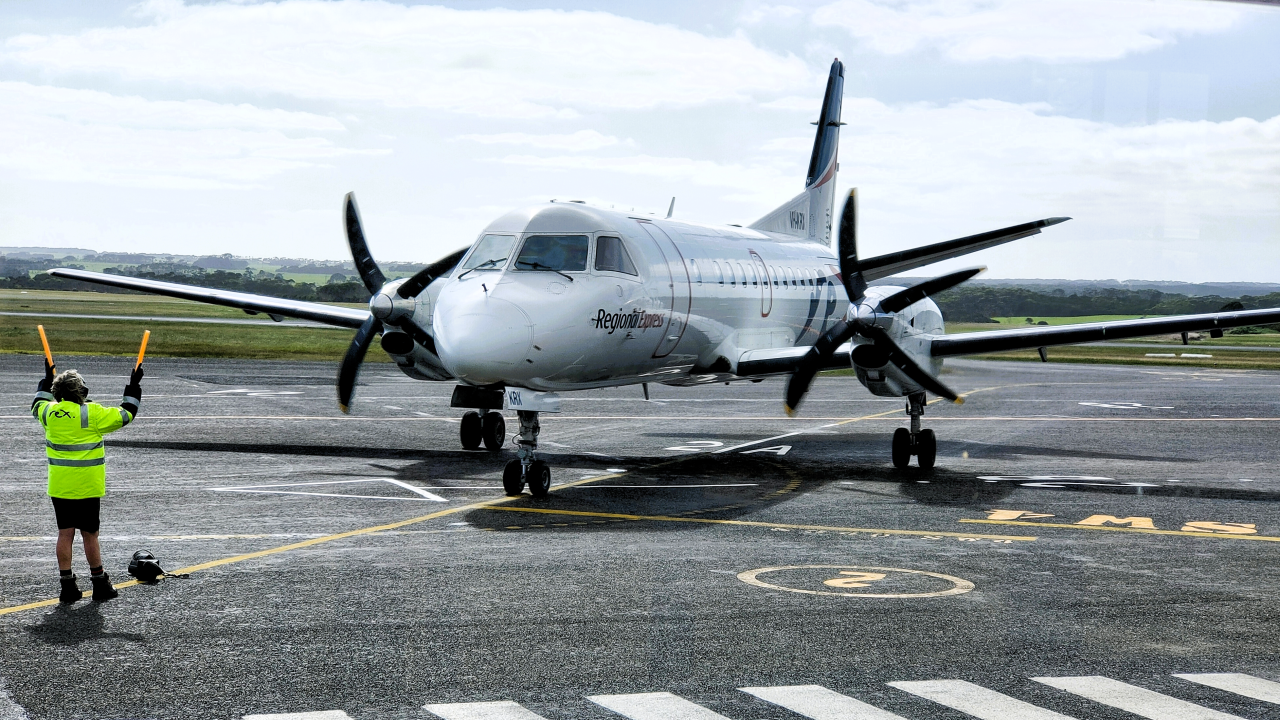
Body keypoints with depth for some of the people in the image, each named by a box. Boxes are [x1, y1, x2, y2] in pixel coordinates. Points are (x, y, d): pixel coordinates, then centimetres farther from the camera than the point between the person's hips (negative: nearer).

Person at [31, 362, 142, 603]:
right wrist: (134, 388, 10)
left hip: (59, 486, 4)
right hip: (87, 486, -4)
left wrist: (47, 380, 39)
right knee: (89, 534, 3)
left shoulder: (49, 412, 2)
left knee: (65, 533, 7)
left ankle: (67, 586, 6)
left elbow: (37, 404, 26)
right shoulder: (93, 413, -11)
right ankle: (99, 585, 12)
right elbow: (125, 414, -1)